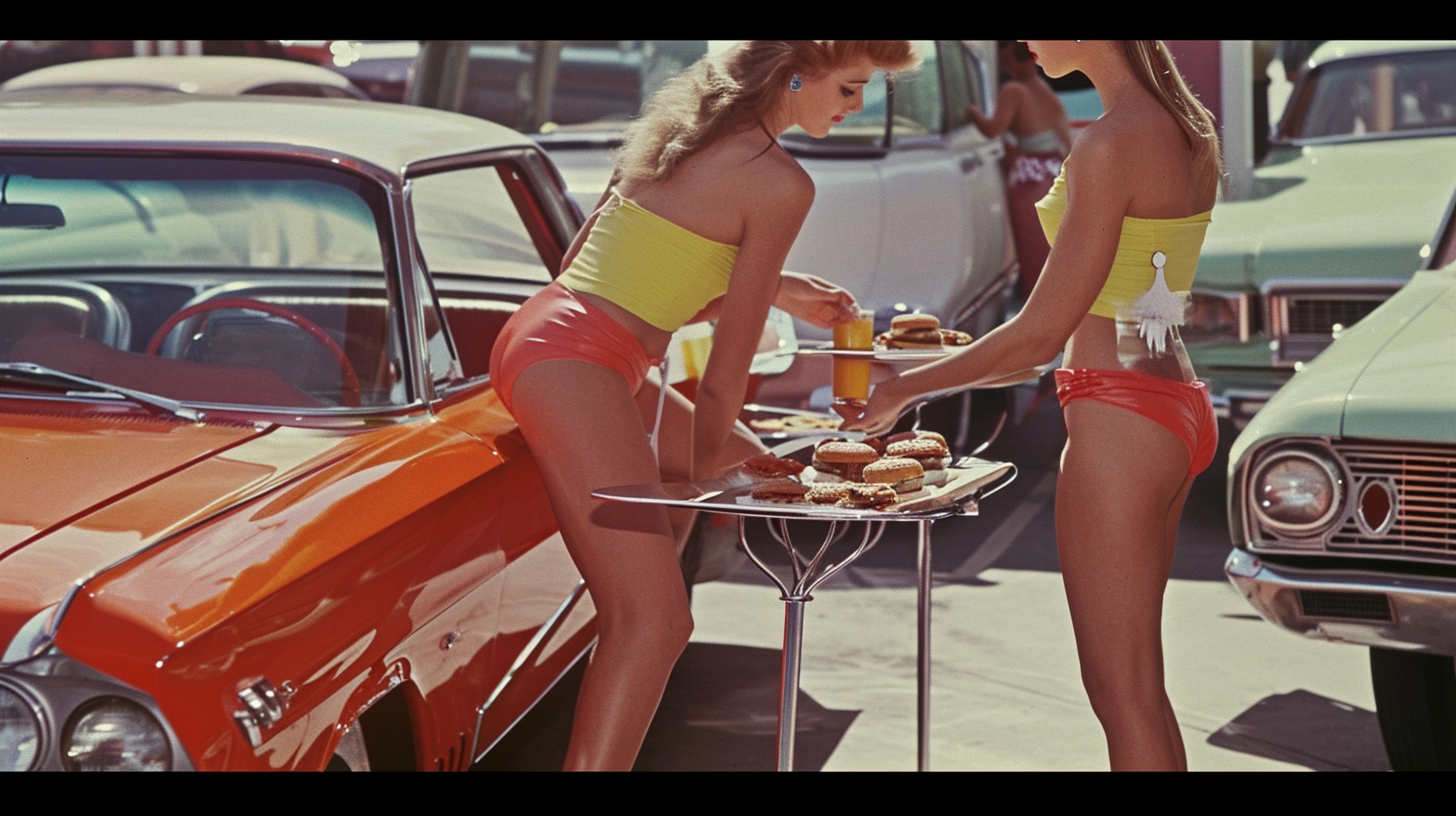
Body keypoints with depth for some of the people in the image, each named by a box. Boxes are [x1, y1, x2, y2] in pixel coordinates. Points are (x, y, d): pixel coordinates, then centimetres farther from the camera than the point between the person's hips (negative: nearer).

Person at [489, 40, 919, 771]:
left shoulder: (687, 127, 17)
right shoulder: (780, 184, -9)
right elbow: (730, 352, -5)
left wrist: (772, 288, 21)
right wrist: (706, 457, 10)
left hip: (538, 333, 10)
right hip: (573, 362, -10)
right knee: (655, 623, -15)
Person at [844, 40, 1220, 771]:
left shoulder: (1111, 143, -18)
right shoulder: (1192, 132, 9)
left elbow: (1042, 332, -17)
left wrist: (905, 389, -7)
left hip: (1118, 418, -10)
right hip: (1176, 403, 10)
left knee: (1122, 691, -2)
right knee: (1135, 684, 18)